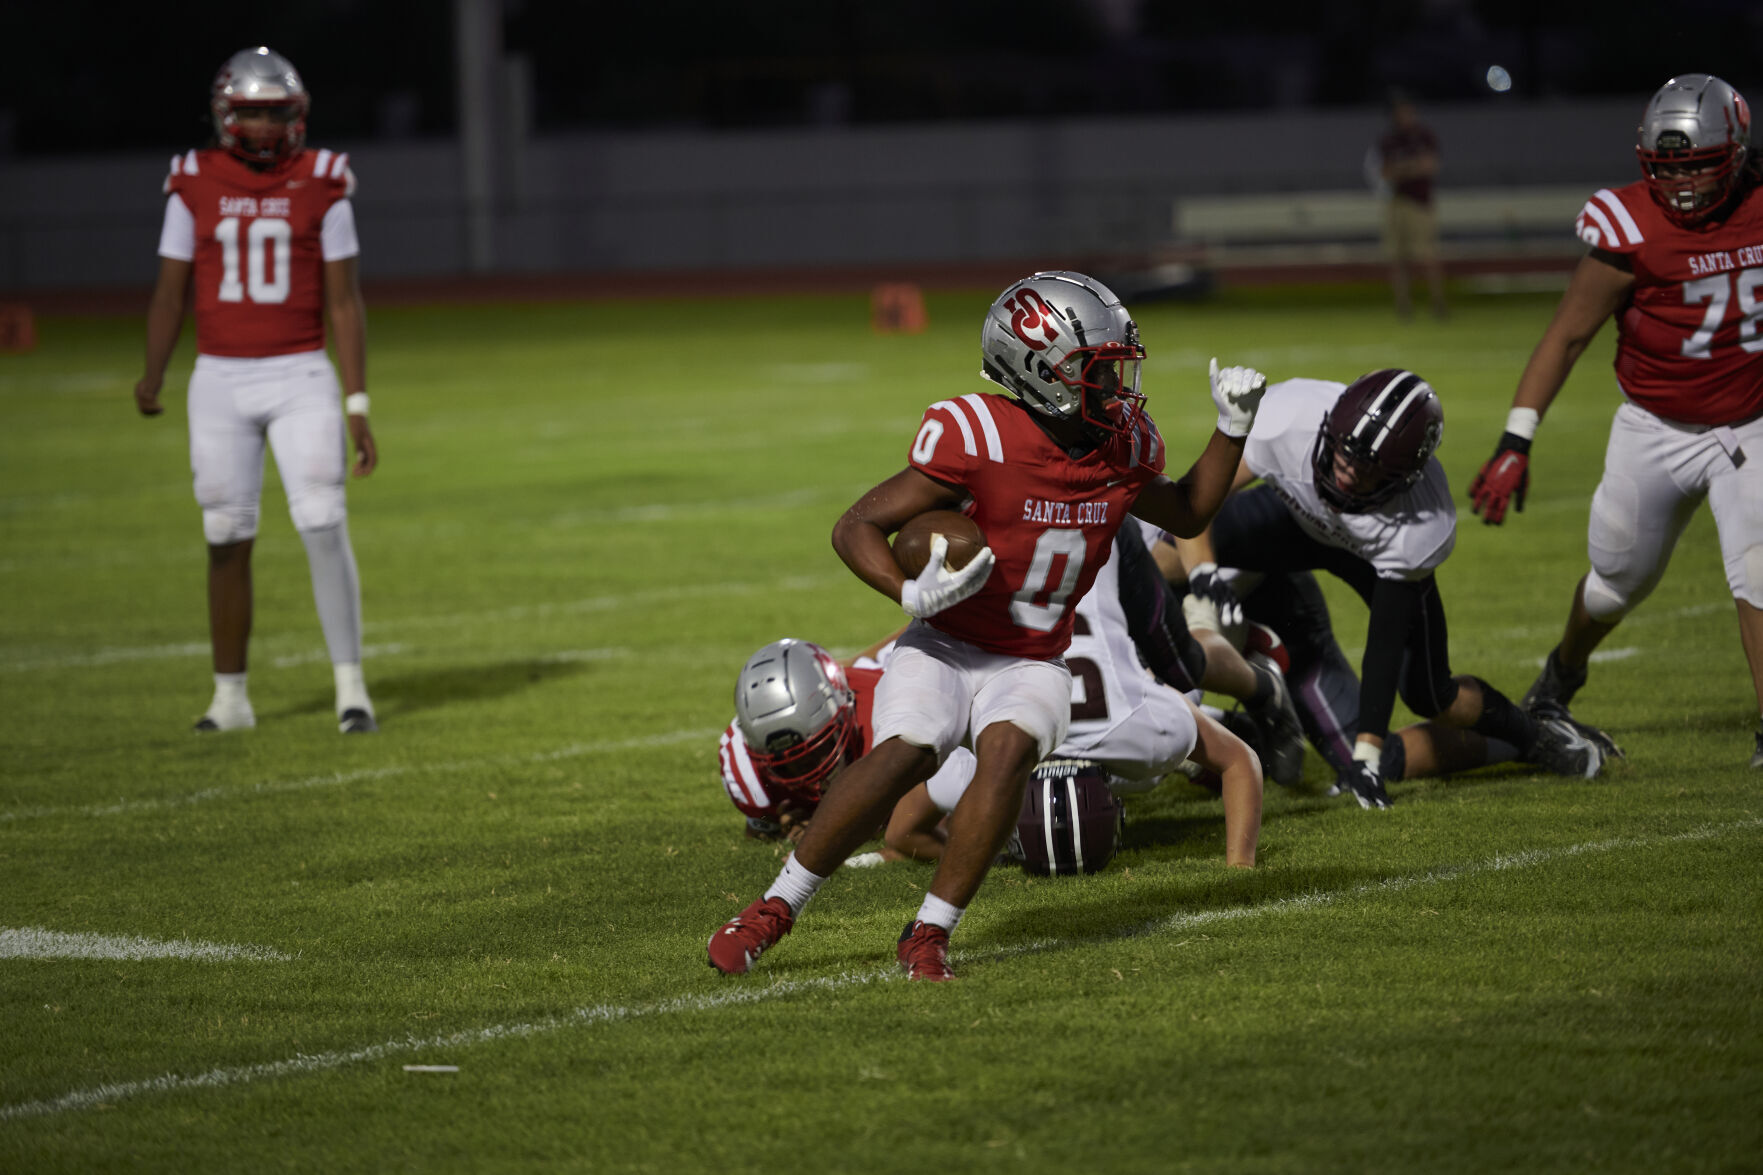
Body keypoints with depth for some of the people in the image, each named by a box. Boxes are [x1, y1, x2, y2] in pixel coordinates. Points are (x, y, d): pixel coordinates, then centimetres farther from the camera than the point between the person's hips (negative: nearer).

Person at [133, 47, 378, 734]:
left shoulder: (320, 186, 0)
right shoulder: (195, 187, 2)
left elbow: (344, 302, 1)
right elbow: (170, 292, 5)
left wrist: (357, 406, -4)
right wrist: (152, 377, -7)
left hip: (301, 378, -1)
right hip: (219, 380, 1)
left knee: (324, 527, -12)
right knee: (228, 540, 5)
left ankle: (350, 686, -5)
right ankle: (231, 696, 15)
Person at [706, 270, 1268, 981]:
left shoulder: (1123, 446, -2)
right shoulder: (978, 438, -20)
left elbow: (1186, 515, 20)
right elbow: (856, 527, -14)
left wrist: (1232, 429, 7)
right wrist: (912, 595, -30)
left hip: (1030, 666, 4)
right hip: (947, 648, -4)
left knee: (1007, 750, -28)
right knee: (903, 754, -28)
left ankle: (928, 934, -19)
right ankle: (775, 908, -10)